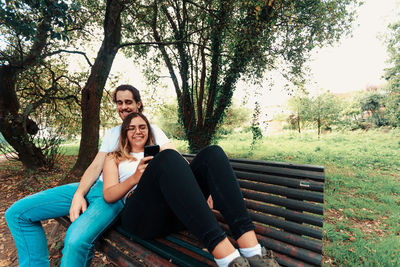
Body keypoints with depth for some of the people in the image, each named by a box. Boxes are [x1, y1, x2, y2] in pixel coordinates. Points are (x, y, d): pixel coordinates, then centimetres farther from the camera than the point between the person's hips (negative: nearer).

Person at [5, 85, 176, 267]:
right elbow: (96, 166, 11)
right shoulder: (111, 133, 20)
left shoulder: (151, 130, 4)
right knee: (17, 212, 2)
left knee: (76, 241, -33)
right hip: (92, 186, 7)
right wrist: (79, 195, -6)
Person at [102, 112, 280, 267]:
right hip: (142, 215, -3)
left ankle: (251, 248, -32)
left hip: (177, 213, 4)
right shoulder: (114, 158, 24)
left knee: (212, 153, -19)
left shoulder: (157, 151, 32)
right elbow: (108, 196, 9)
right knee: (168, 157, -32)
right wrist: (135, 178, -10)